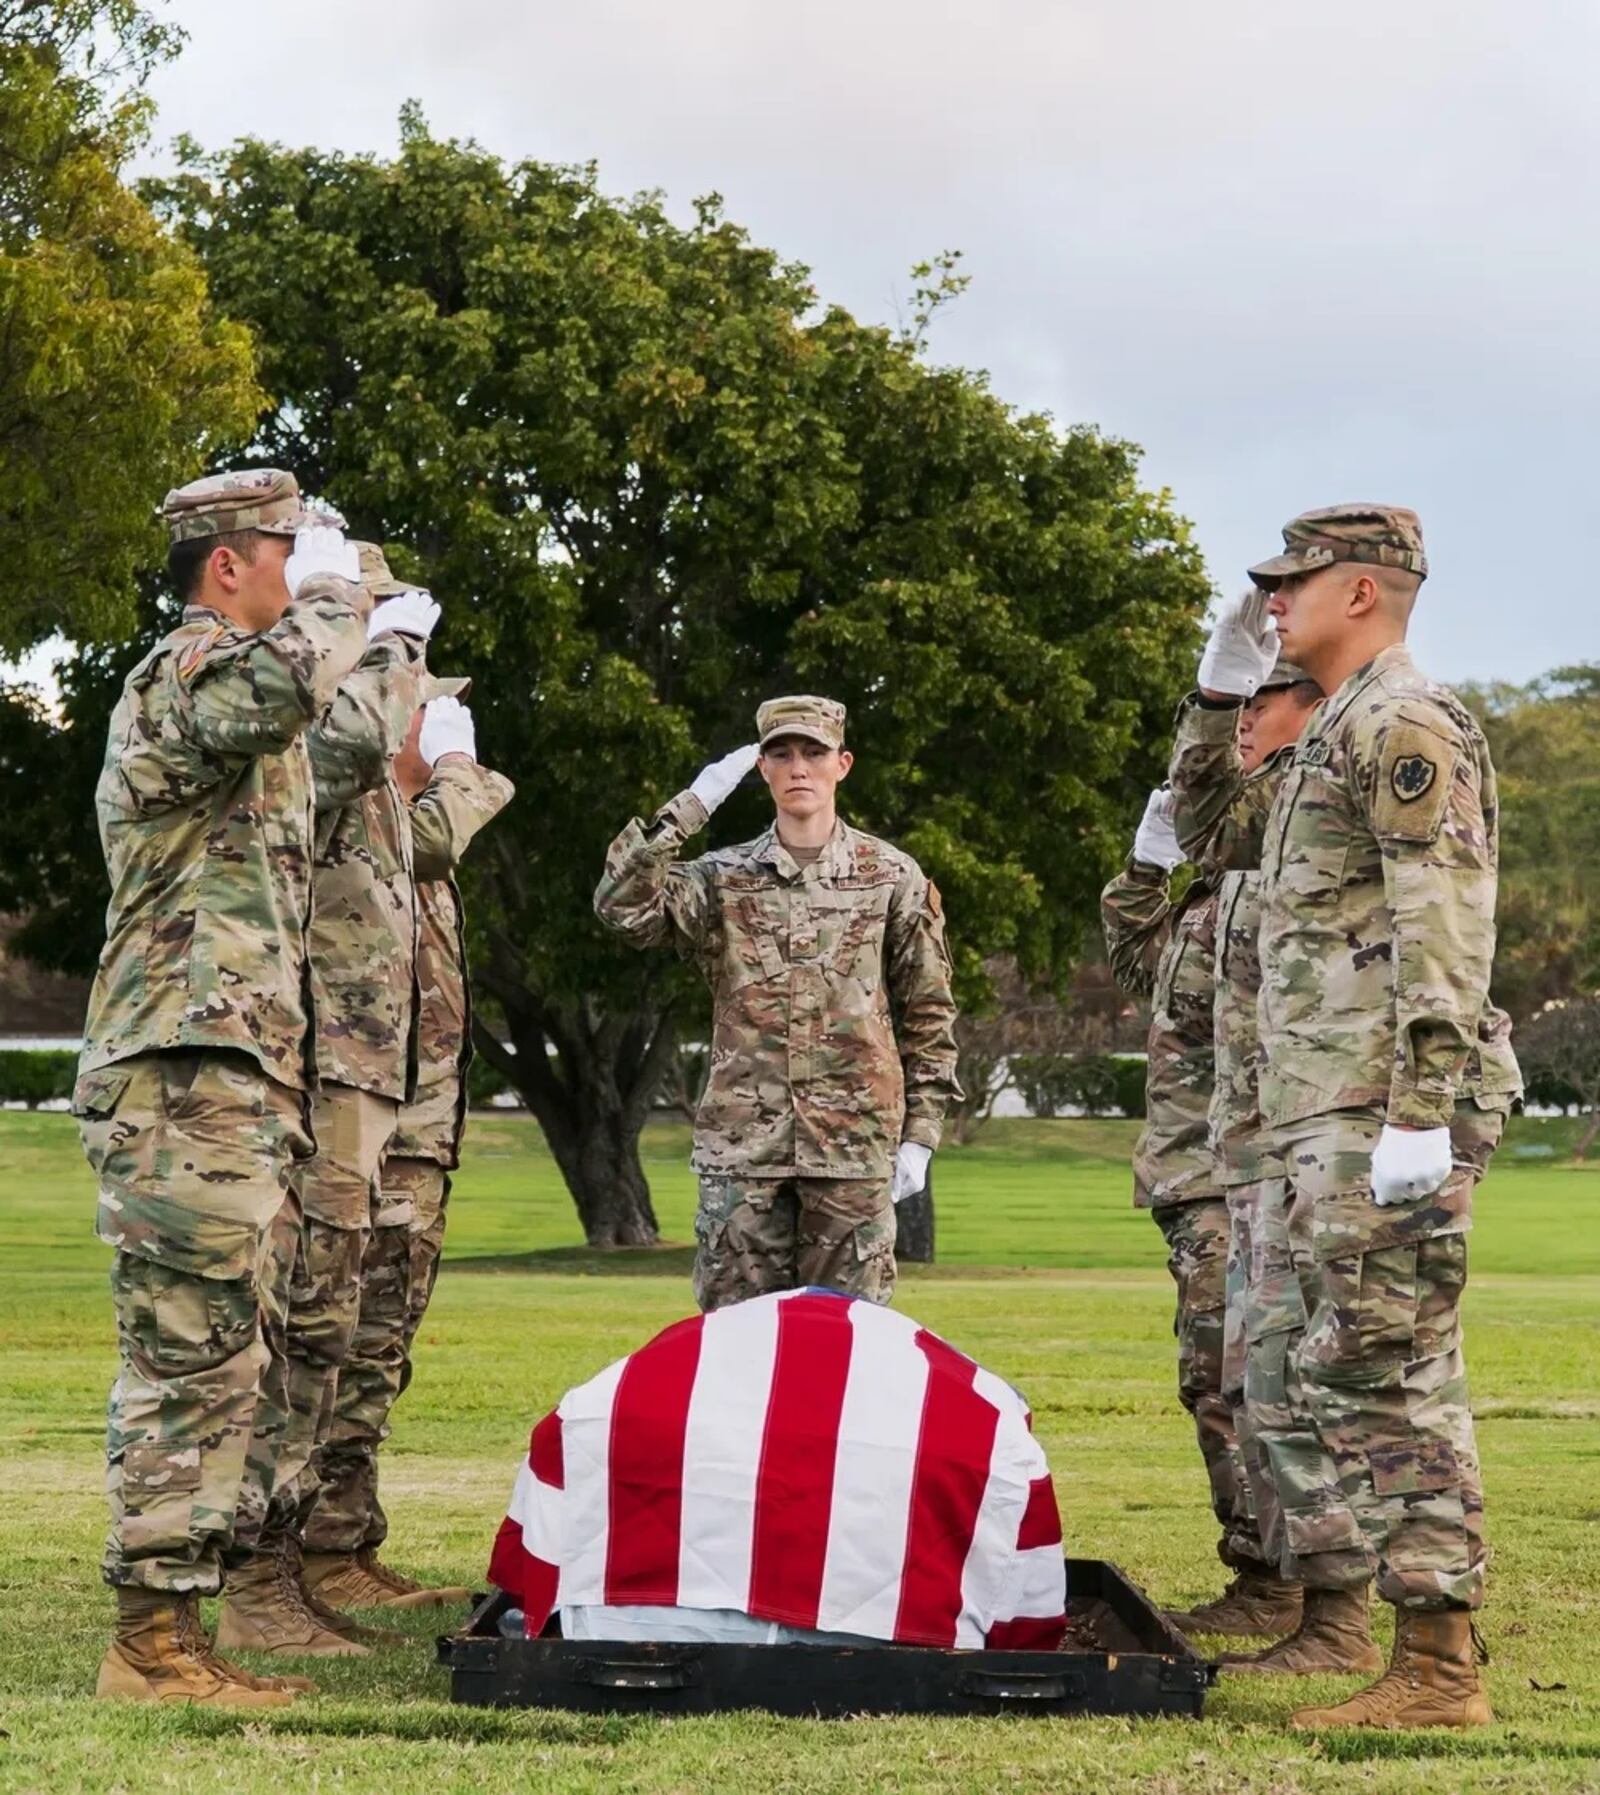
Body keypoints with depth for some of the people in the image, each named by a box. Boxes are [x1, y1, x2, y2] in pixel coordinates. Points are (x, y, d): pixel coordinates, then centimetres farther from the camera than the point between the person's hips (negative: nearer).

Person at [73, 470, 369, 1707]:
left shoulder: (237, 702, 24)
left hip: (243, 1094, 10)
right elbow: (284, 682, -33)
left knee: (239, 1374, 10)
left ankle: (181, 1633, 14)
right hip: (188, 1089, -10)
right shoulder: (186, 673, -8)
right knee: (191, 1367, -10)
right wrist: (334, 591, -15)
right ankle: (154, 1641, -8)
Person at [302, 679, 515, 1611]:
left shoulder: (402, 821, 22)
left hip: (420, 1133, 11)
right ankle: (325, 1554, -9)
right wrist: (458, 764, -13)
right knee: (359, 1350, -10)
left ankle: (356, 1552, 17)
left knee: (378, 1352, 12)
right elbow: (435, 836, -30)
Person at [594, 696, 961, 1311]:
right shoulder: (723, 879, 8)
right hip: (742, 1147, 1)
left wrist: (919, 1137, 4)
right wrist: (686, 810, -12)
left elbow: (928, 1016, 10)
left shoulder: (892, 878, 7)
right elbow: (623, 907, -9)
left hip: (854, 1146, -1)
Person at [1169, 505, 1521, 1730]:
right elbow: (1219, 827, 36)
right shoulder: (1336, 738, 21)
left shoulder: (1406, 722, -10)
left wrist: (1421, 1112, -25)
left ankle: (1439, 1669, -10)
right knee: (1343, 1375, 12)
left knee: (1395, 1375, -11)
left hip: (1385, 1110, -11)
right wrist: (1219, 687, 24)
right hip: (1332, 1118, 11)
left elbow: (1447, 926, -19)